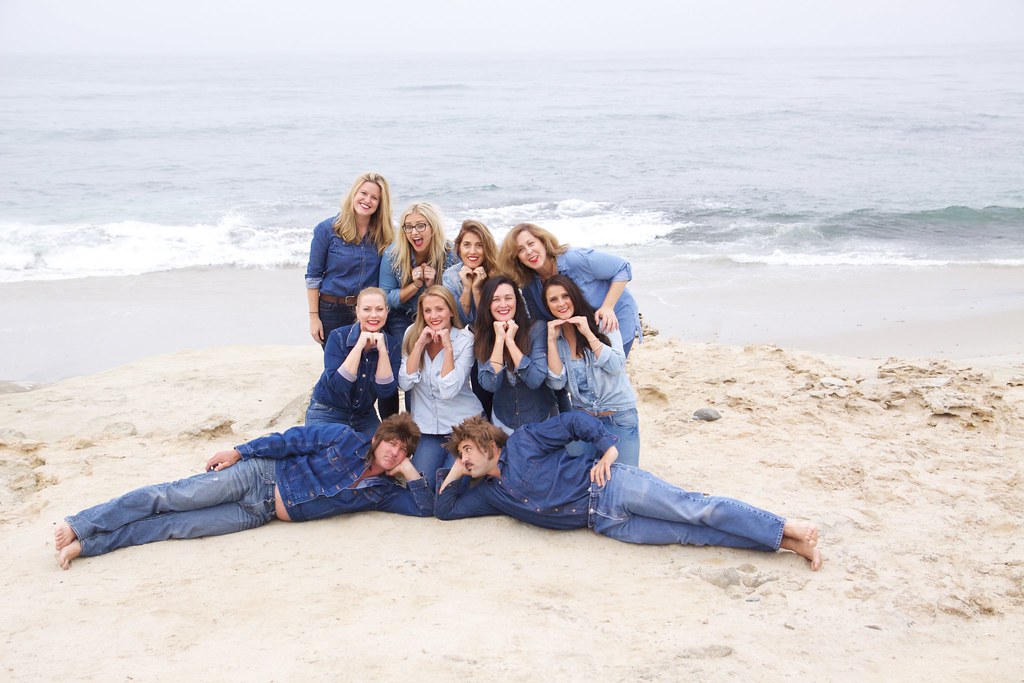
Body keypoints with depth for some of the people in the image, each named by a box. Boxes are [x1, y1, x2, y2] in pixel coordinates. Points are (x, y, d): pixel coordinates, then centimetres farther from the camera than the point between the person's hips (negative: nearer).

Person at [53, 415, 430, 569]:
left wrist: (409, 471, -12)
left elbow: (425, 507, 0)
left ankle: (86, 545, -7)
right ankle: (79, 525, -1)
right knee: (172, 497, -11)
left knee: (176, 526, -9)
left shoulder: (381, 492, 5)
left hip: (258, 515, 2)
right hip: (259, 475, -2)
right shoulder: (348, 440, -4)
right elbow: (294, 439, -3)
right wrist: (239, 451, -8)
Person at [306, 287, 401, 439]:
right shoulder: (338, 337, -15)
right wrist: (359, 345, -29)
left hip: (364, 415, 3)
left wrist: (382, 350, -24)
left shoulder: (392, 345, -7)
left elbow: (386, 391, -16)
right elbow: (338, 384, -26)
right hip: (327, 413, -3)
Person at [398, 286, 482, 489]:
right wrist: (420, 343, -17)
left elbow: (448, 391, -21)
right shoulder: (412, 334, -1)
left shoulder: (464, 339, -10)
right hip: (427, 427, 2)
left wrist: (448, 347, -22)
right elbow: (405, 384, -12)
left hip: (463, 425, -2)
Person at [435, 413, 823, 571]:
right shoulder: (489, 494, 19)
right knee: (689, 534, -10)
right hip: (603, 523, 4)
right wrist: (453, 473, 13)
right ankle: (783, 542, -13)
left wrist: (608, 449, -12)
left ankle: (785, 529, -15)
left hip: (609, 486, -4)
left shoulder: (521, 444, 1)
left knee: (693, 509, -19)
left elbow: (573, 421, -2)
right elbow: (444, 510, 24)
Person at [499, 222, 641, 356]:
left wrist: (607, 307, -29)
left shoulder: (575, 258, -28)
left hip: (615, 322, -5)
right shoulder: (529, 287, -11)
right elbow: (541, 321, 3)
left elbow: (622, 268, -21)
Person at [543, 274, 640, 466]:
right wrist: (552, 340, -14)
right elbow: (556, 383, -10)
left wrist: (588, 334, -22)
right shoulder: (555, 336, 2)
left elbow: (617, 367, -18)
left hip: (619, 417, -3)